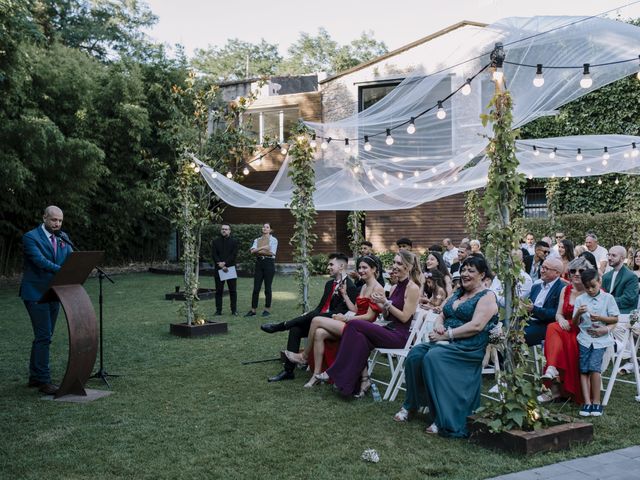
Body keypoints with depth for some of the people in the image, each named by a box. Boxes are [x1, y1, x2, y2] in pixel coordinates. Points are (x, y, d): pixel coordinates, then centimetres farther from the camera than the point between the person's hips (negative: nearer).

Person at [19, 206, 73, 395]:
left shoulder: (62, 238, 11)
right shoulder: (31, 237, -10)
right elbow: (39, 260, -24)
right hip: (36, 294, -7)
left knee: (43, 336, 12)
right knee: (44, 336, -9)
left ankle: (35, 377, 22)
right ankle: (43, 380, -5)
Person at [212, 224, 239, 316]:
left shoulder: (234, 241, 5)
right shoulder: (216, 242, 10)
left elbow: (234, 255, -6)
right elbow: (214, 255, 0)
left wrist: (225, 263, -16)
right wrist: (221, 266, -13)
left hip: (231, 268, -1)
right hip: (219, 269, 1)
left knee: (233, 290, 2)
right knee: (219, 291, 3)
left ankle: (234, 310, 7)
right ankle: (218, 310, 8)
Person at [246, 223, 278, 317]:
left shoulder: (273, 240, 1)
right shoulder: (257, 240, 13)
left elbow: (272, 253, -12)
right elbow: (252, 251, -3)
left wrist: (258, 251, -7)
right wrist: (262, 248, -18)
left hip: (269, 263, -4)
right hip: (259, 263, 4)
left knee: (267, 288, 0)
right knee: (256, 288, 1)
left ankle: (267, 309, 10)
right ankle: (253, 310, 3)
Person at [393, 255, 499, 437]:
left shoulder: (487, 297, -2)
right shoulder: (458, 293, 22)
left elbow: (476, 326, -16)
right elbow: (442, 316, 22)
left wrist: (447, 334, -17)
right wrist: (438, 326, -3)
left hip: (469, 348, -7)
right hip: (446, 342, 7)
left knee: (433, 357, -32)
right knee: (415, 354, -18)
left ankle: (444, 420, -27)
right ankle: (410, 405, -7)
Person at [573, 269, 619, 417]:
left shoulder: (608, 298, 2)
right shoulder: (580, 299, 7)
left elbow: (615, 319, 4)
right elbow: (575, 323, 5)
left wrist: (600, 318, -12)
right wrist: (578, 313, -17)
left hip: (601, 338, -2)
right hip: (584, 337, 3)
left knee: (594, 367, -17)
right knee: (583, 370, -8)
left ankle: (596, 402, -7)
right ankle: (587, 402, -7)